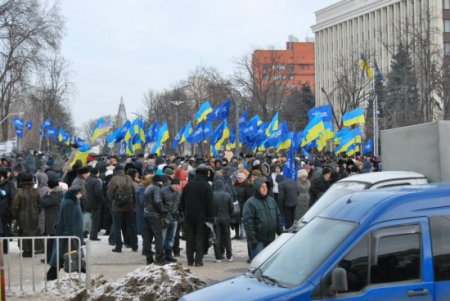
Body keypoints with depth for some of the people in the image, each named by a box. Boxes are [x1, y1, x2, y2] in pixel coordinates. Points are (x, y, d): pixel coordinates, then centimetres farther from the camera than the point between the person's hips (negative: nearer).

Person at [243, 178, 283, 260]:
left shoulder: (272, 201, 12)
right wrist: (252, 240, -18)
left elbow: (278, 218, 18)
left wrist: (280, 233, 12)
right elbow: (248, 222, -14)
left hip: (270, 240, 6)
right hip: (258, 241, -6)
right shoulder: (250, 203, -9)